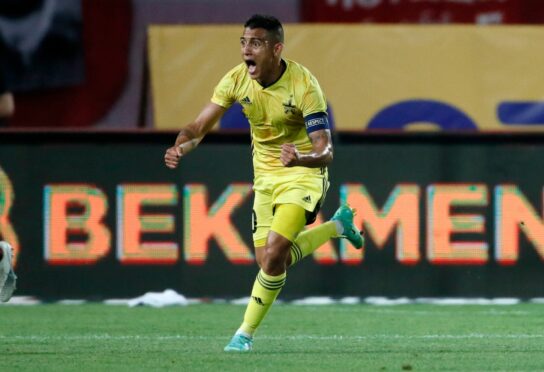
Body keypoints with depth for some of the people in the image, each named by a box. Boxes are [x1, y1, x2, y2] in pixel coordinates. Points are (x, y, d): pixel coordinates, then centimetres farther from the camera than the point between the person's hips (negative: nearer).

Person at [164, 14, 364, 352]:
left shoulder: (303, 85, -25)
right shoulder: (237, 80, -11)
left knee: (273, 252, -22)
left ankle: (246, 333, -4)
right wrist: (180, 148, -31)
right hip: (265, 175, 6)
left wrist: (301, 158, -51)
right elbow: (199, 127, -8)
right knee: (271, 263, 8)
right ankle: (338, 226, 33)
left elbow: (325, 152, -28)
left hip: (303, 174, -6)